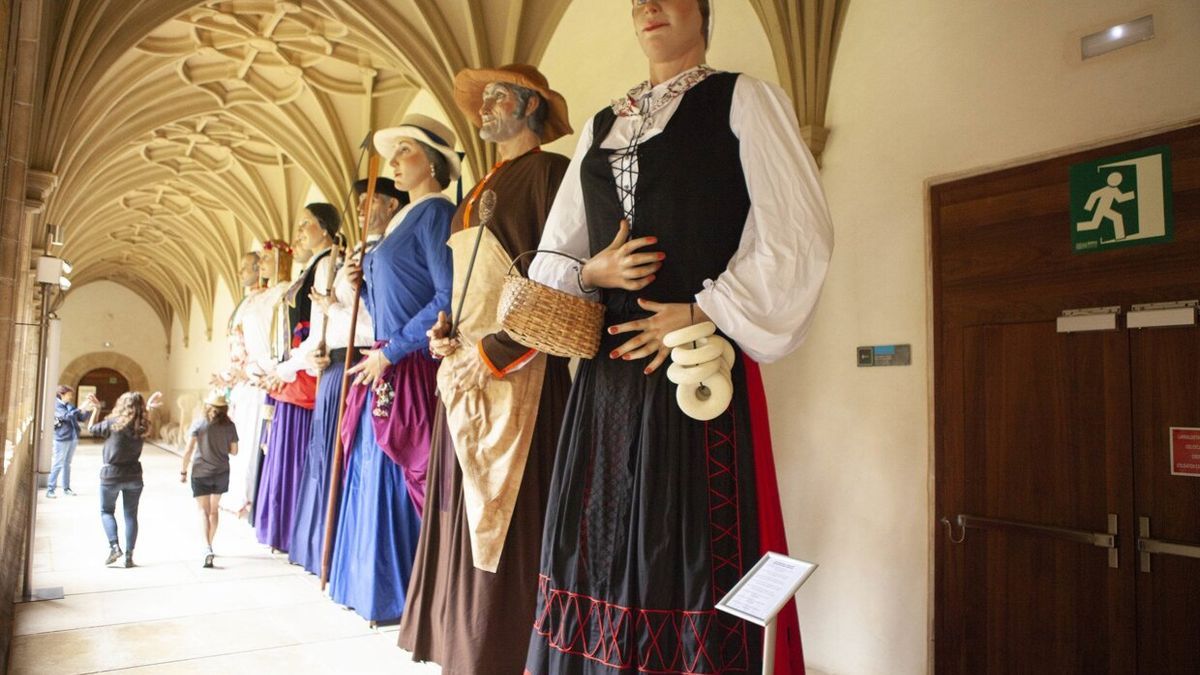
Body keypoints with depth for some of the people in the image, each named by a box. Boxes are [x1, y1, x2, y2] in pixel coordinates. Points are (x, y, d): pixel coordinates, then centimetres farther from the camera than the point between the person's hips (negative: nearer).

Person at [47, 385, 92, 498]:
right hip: (62, 439, -7)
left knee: (67, 464, 12)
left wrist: (86, 410, -5)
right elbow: (68, 416, -24)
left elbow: (81, 418, 13)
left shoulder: (70, 406, 12)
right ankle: (50, 489, 0)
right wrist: (81, 408, -29)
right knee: (58, 464, -5)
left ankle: (66, 488, 18)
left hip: (73, 438, 7)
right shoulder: (57, 406, -8)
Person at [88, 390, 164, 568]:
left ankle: (114, 546, -3)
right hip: (133, 475, 3)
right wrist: (148, 408, 14)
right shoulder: (141, 426, -5)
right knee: (131, 515, 9)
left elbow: (91, 428, 3)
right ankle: (129, 555, 8)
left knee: (106, 511, 16)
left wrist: (96, 408, 12)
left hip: (111, 475, -2)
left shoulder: (113, 423, -14)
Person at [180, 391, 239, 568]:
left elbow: (188, 451, -10)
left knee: (204, 510, 1)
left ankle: (207, 548, -15)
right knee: (214, 509, 18)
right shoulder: (229, 426, -3)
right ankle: (209, 545, 27)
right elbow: (234, 451, 3)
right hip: (221, 473, 2)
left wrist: (183, 471, 0)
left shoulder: (199, 424, -8)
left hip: (200, 473, -2)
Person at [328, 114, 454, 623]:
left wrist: (391, 351, -16)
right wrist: (363, 284, 5)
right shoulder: (402, 219, 19)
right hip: (385, 371, 9)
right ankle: (376, 586, 26)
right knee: (374, 478, 13)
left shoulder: (435, 212, -9)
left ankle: (407, 596, 12)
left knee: (398, 477, -2)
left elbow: (449, 299, -18)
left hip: (411, 371, -9)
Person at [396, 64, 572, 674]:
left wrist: (492, 350, -15)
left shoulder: (549, 172, -4)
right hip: (467, 371, 9)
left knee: (510, 514, -5)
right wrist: (447, 330, 6)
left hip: (517, 371, -8)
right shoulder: (481, 189, 22)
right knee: (465, 512, 11)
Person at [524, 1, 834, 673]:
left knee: (693, 549, -1)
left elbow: (798, 232, -6)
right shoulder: (601, 126, 20)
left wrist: (701, 312, -12)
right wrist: (593, 272, -2)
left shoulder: (742, 98, 4)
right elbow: (553, 256, 19)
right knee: (604, 548, 9)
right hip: (608, 371, 5)